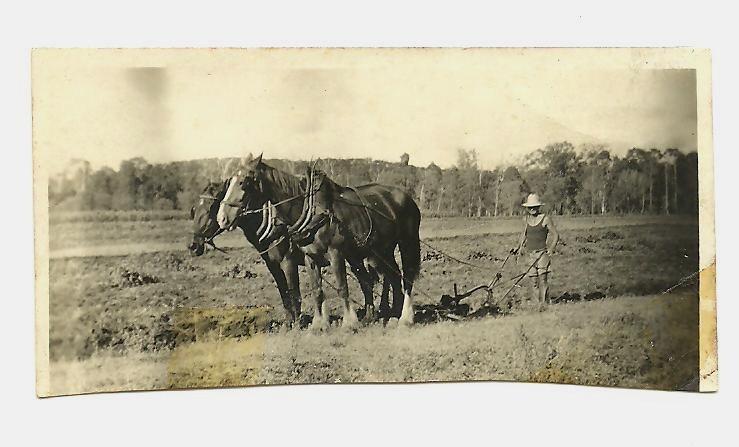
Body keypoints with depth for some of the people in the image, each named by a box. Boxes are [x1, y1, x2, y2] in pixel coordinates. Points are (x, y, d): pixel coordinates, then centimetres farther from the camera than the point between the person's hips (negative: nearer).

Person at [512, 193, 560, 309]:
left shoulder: (546, 219, -3)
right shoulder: (526, 219, 11)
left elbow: (555, 235, 1)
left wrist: (551, 248, -11)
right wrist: (519, 246, 16)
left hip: (542, 252, -5)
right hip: (530, 253, 5)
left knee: (542, 279, -14)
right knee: (533, 281, 1)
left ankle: (544, 304, -14)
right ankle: (538, 304, 7)